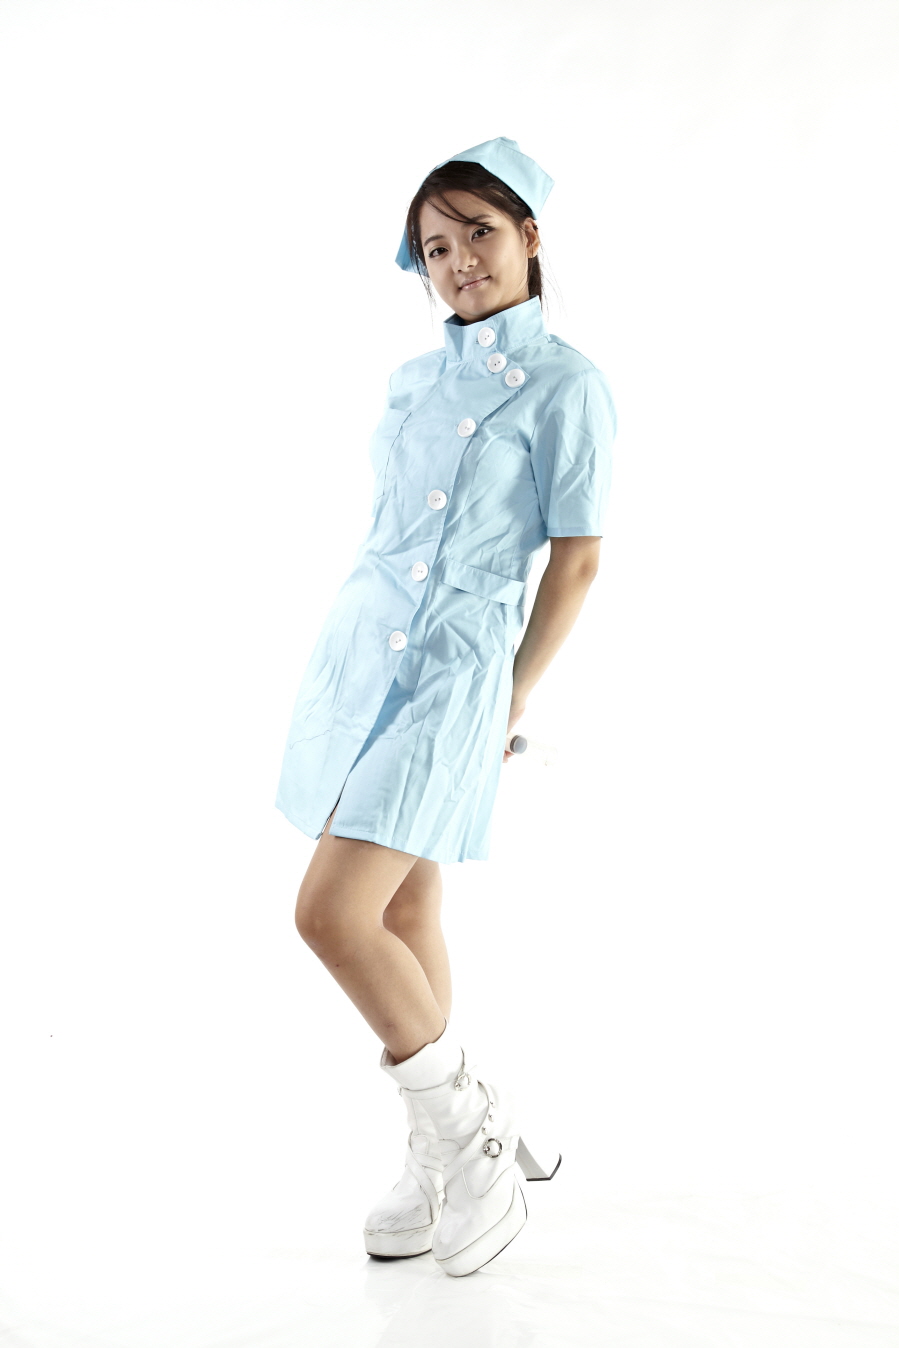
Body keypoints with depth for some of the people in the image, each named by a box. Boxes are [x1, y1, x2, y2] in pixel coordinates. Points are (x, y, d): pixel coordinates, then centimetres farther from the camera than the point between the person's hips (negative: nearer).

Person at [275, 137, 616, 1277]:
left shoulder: (565, 384, -6)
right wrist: (357, 647, 17)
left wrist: (511, 701, -2)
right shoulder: (412, 379, 13)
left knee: (333, 914, -14)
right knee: (403, 907, 11)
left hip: (455, 668, -7)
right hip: (359, 644, 7)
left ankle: (465, 1125, 8)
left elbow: (577, 559, -5)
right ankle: (446, 1157, 26)